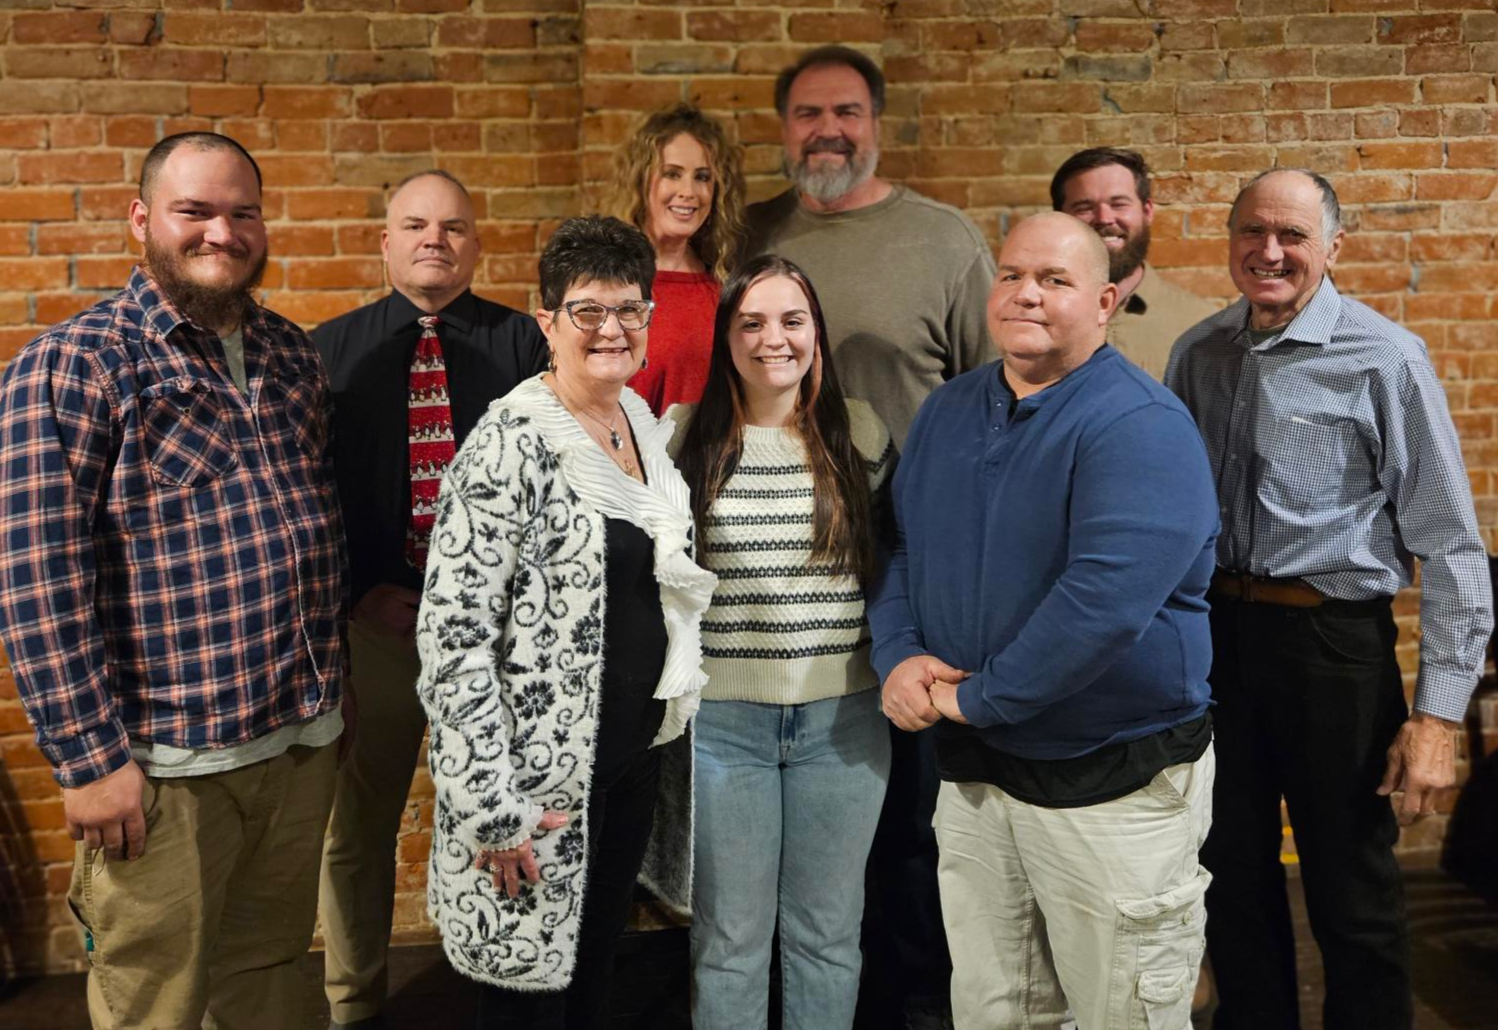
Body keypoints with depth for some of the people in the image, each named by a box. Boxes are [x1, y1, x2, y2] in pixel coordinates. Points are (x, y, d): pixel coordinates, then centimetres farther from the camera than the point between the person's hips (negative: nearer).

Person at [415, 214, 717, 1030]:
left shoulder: (648, 428, 7)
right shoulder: (511, 443, -17)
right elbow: (452, 631, -21)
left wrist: (666, 732, 15)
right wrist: (490, 803, -21)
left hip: (637, 759, 7)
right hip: (540, 776, -7)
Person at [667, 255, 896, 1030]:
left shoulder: (861, 432, 2)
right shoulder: (683, 436, -3)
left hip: (843, 716, 2)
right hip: (722, 719, -1)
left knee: (827, 932, 15)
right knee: (729, 936, 11)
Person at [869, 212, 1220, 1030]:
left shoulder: (1140, 426, -17)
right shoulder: (947, 411, 7)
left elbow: (1105, 598, -28)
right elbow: (897, 547, 11)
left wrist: (975, 697, -20)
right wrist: (898, 656, -7)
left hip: (1114, 786, -6)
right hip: (971, 773, 6)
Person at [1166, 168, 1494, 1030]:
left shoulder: (1385, 360, -10)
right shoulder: (1199, 354, 4)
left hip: (1332, 637, -4)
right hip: (1214, 629, 5)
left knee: (1352, 892, 9)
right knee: (1234, 873, 19)